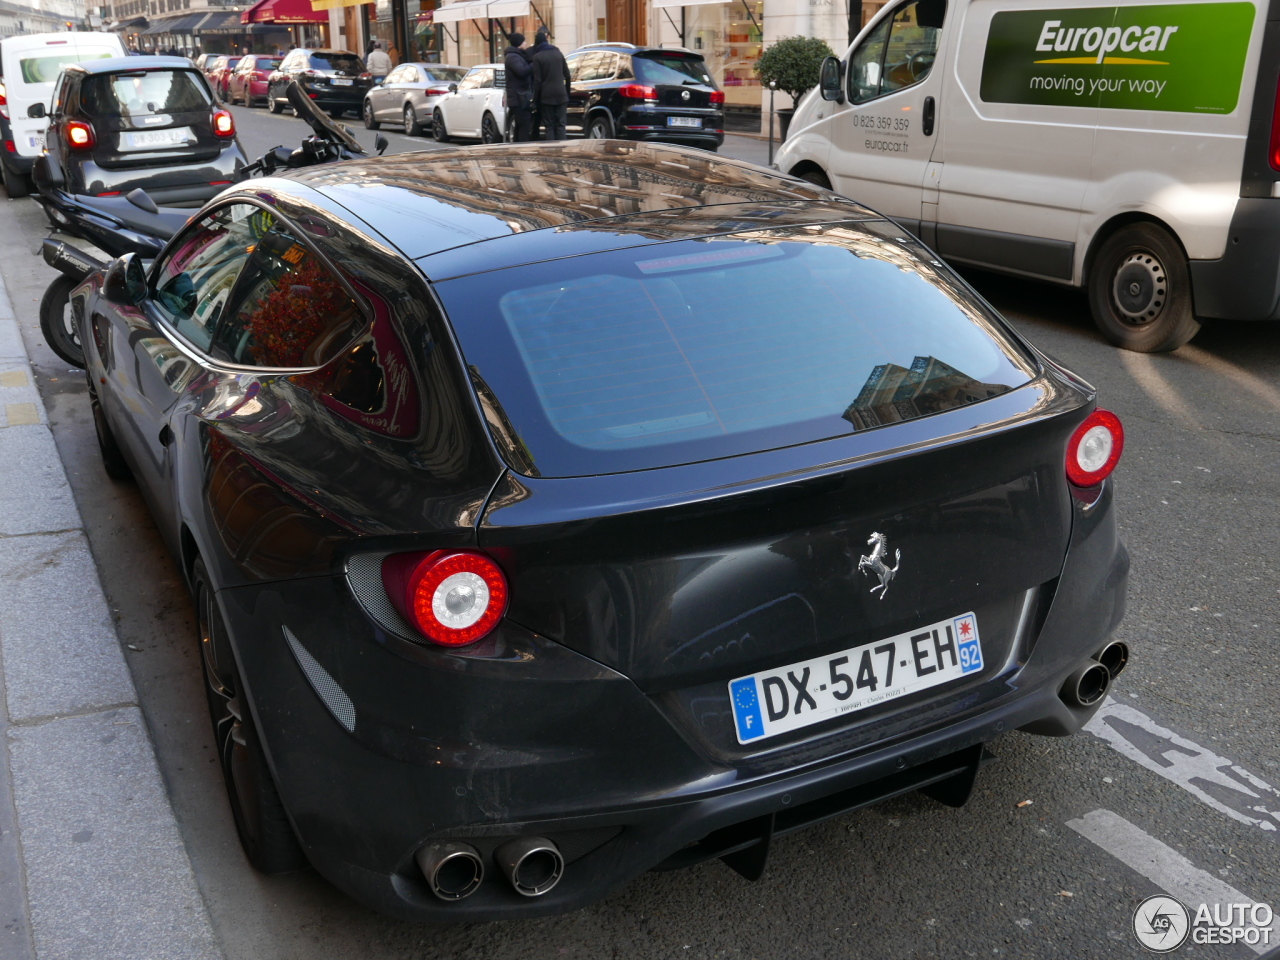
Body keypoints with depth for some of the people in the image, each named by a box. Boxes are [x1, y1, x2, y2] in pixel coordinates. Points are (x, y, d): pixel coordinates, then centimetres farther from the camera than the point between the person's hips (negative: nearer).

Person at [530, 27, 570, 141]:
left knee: (549, 126, 0)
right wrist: (567, 91, 19)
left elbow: (537, 80, -8)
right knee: (560, 125, 4)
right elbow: (567, 75, 11)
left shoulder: (537, 57, -6)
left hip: (546, 95, -4)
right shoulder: (558, 53, 9)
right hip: (561, 94, 4)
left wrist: (535, 98, -3)